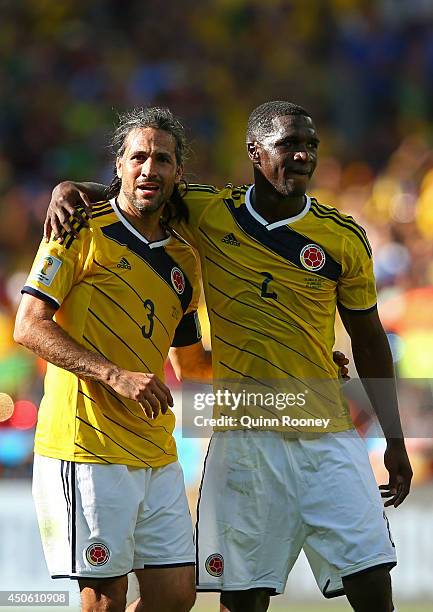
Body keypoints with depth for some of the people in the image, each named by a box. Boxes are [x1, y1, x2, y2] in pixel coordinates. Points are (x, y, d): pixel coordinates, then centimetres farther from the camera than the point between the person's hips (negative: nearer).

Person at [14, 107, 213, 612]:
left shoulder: (184, 261, 16)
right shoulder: (84, 231, -4)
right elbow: (30, 327, -11)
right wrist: (116, 375, -21)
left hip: (157, 456, 7)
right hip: (87, 450, -7)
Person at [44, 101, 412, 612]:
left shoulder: (344, 239, 2)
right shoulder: (208, 213, 1)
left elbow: (369, 343, 10)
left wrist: (395, 440, 10)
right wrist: (68, 189, -2)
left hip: (328, 437, 1)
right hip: (243, 439, -1)